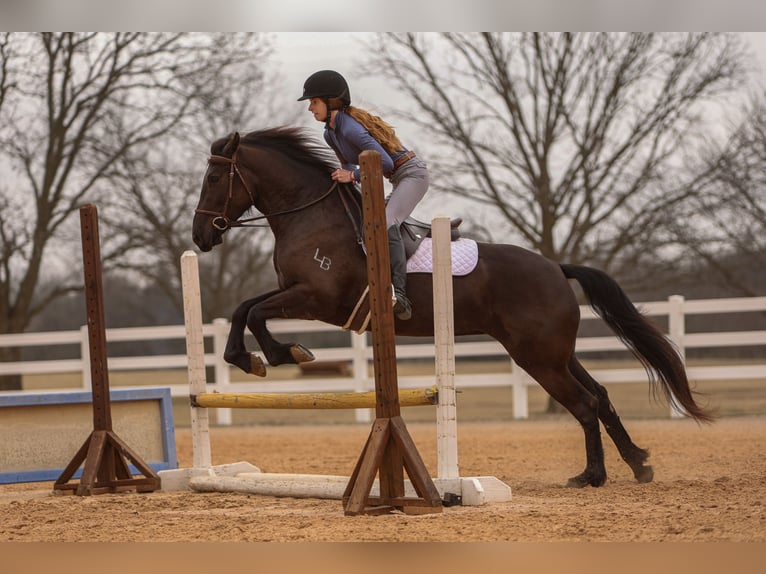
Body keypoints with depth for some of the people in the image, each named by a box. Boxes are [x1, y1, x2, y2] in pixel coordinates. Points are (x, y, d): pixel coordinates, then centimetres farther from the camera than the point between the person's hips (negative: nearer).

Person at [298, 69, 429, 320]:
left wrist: (353, 175, -20)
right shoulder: (330, 134, 7)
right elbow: (348, 166, 19)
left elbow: (385, 162, -26)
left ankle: (400, 294, -35)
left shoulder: (350, 128, -23)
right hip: (398, 180, 11)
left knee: (386, 222, -29)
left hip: (412, 173, -11)